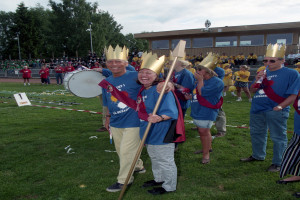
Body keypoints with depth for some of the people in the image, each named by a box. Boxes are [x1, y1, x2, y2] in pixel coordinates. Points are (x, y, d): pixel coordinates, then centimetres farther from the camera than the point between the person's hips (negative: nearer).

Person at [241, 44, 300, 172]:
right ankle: (258, 156, 38)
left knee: (278, 137, 2)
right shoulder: (263, 73, 11)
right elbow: (253, 91, 11)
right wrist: (257, 81, -8)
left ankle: (278, 163, 17)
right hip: (257, 109, 6)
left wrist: (279, 106, -20)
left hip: (276, 112, -6)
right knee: (257, 134, 18)